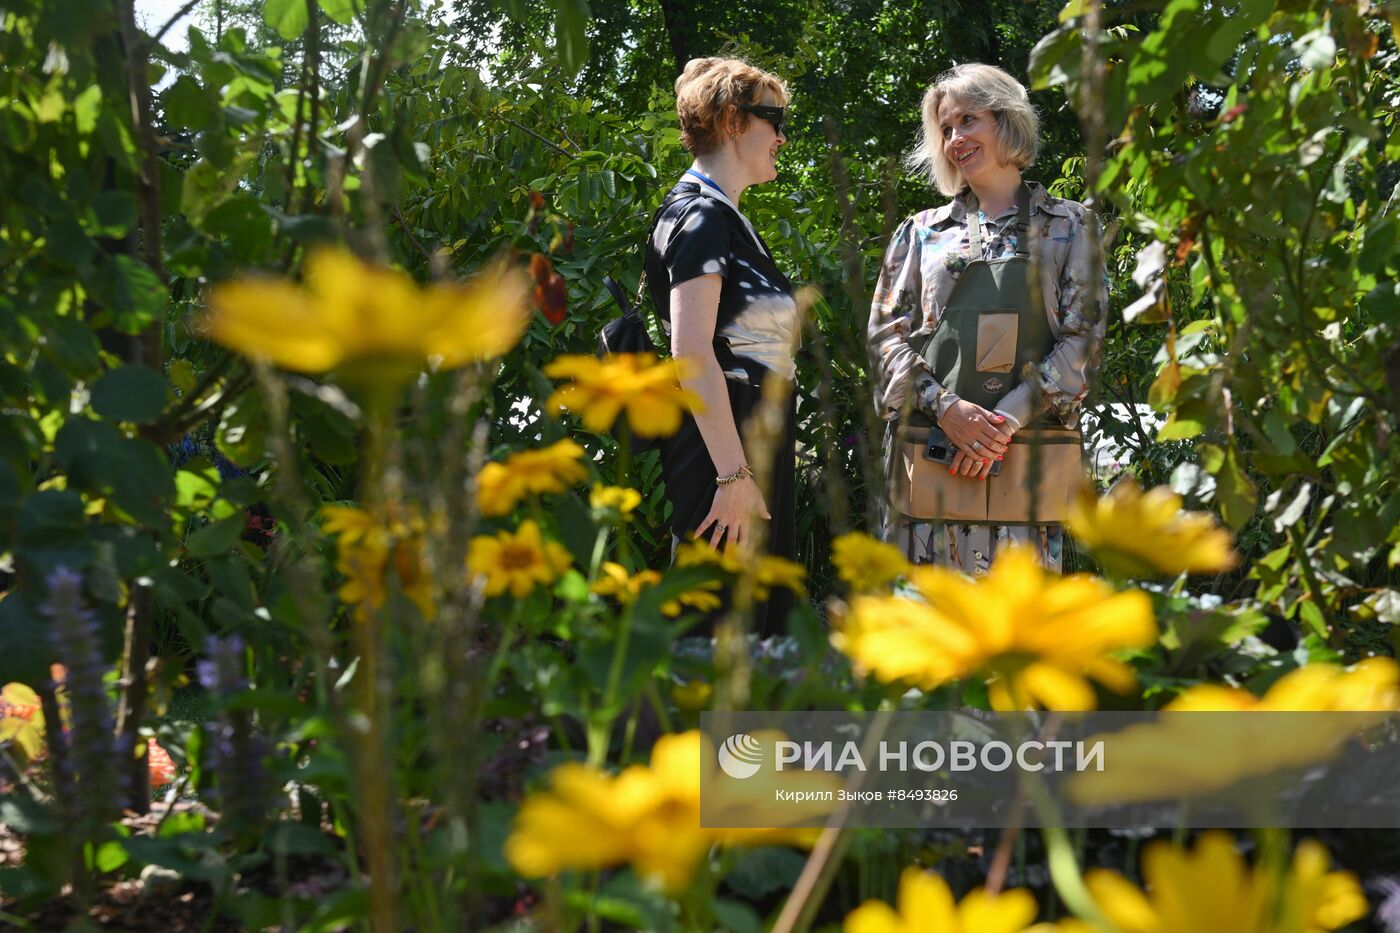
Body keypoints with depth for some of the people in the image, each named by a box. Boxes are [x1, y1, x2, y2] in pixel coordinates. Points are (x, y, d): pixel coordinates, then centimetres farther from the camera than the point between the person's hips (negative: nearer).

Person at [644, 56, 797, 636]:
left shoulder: (728, 218, 19)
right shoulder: (701, 214, -11)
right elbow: (692, 351, -20)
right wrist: (734, 474, -23)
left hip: (757, 440, 10)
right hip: (723, 442, -10)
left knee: (765, 621, 12)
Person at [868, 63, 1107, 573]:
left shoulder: (1069, 226, 12)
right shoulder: (921, 231, 17)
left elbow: (1083, 339, 2)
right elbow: (885, 333, 9)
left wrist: (1008, 419, -11)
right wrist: (944, 407, -9)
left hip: (1029, 454, -2)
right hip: (926, 451, 2)